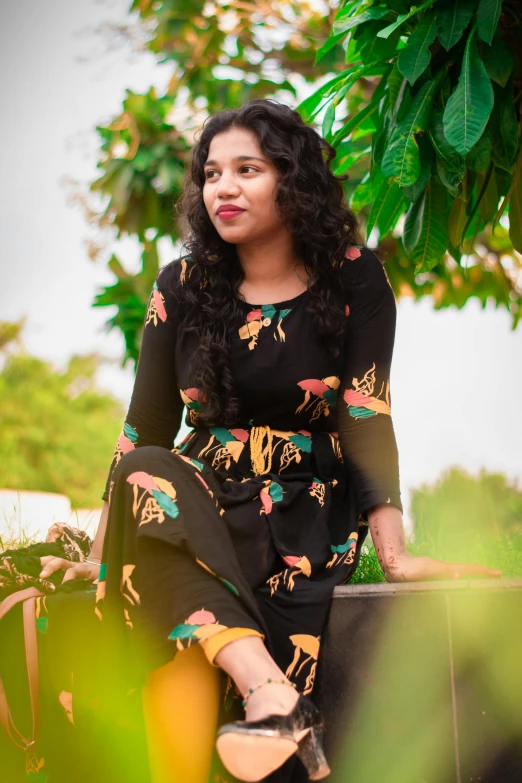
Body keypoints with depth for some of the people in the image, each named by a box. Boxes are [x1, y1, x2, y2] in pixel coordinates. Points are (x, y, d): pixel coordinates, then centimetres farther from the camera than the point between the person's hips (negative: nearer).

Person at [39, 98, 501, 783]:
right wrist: (101, 553, -1)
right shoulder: (184, 287, 6)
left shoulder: (352, 277, -2)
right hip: (203, 499, 3)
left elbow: (367, 416, -9)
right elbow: (146, 428, 5)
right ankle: (274, 696, -46)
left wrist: (393, 553, -20)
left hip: (311, 510, -3)